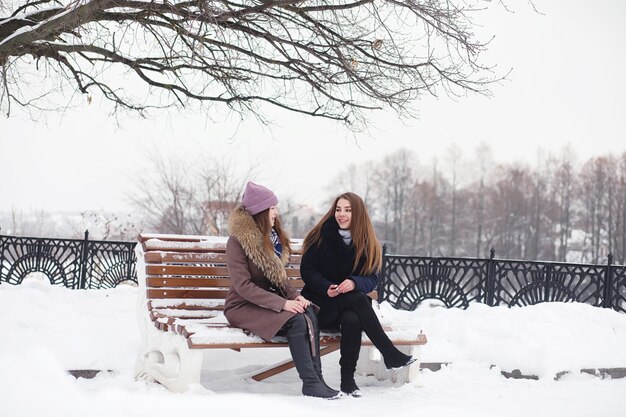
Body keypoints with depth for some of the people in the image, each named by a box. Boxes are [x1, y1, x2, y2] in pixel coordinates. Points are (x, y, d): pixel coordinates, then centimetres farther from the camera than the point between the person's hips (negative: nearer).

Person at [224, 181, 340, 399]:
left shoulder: (271, 236, 12)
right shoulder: (238, 240, -12)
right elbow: (242, 286, -19)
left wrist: (295, 295, -4)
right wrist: (282, 303, -25)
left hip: (269, 299, 7)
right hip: (243, 306, -7)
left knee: (309, 314, -23)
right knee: (296, 321, -29)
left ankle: (316, 377, -25)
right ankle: (310, 383, -23)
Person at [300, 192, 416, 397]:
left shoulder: (367, 244, 5)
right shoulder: (321, 236, -2)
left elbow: (372, 279, -1)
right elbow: (307, 270, -4)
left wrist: (355, 283, -24)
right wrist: (327, 288, -22)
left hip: (350, 306, 2)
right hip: (321, 305, -2)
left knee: (352, 319, -34)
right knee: (358, 299, -31)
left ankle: (348, 380, -27)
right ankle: (390, 354, -29)